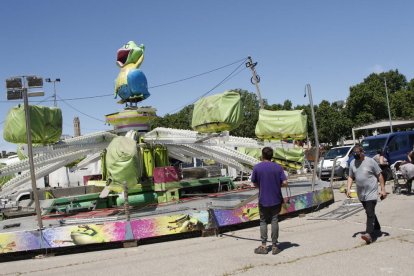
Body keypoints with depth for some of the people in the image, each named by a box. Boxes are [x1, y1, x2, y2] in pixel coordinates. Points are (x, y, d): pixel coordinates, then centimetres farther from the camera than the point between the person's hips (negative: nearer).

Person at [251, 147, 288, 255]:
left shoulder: (257, 167, -6)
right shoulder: (278, 167, -4)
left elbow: (254, 183, 0)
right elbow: (285, 183, -8)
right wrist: (277, 185, 10)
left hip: (263, 200, -1)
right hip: (276, 199, 1)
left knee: (263, 222, 9)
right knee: (274, 221, 6)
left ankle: (263, 246, 10)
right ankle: (274, 246, 10)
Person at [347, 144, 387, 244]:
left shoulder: (370, 161, -8)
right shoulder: (352, 163, 7)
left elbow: (379, 175, -4)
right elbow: (351, 177, 15)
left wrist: (383, 189, -7)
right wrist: (348, 188, 2)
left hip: (371, 192, -6)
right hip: (361, 193, 6)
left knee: (370, 213, -13)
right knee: (370, 212, 18)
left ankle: (369, 234, -20)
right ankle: (377, 228, 36)